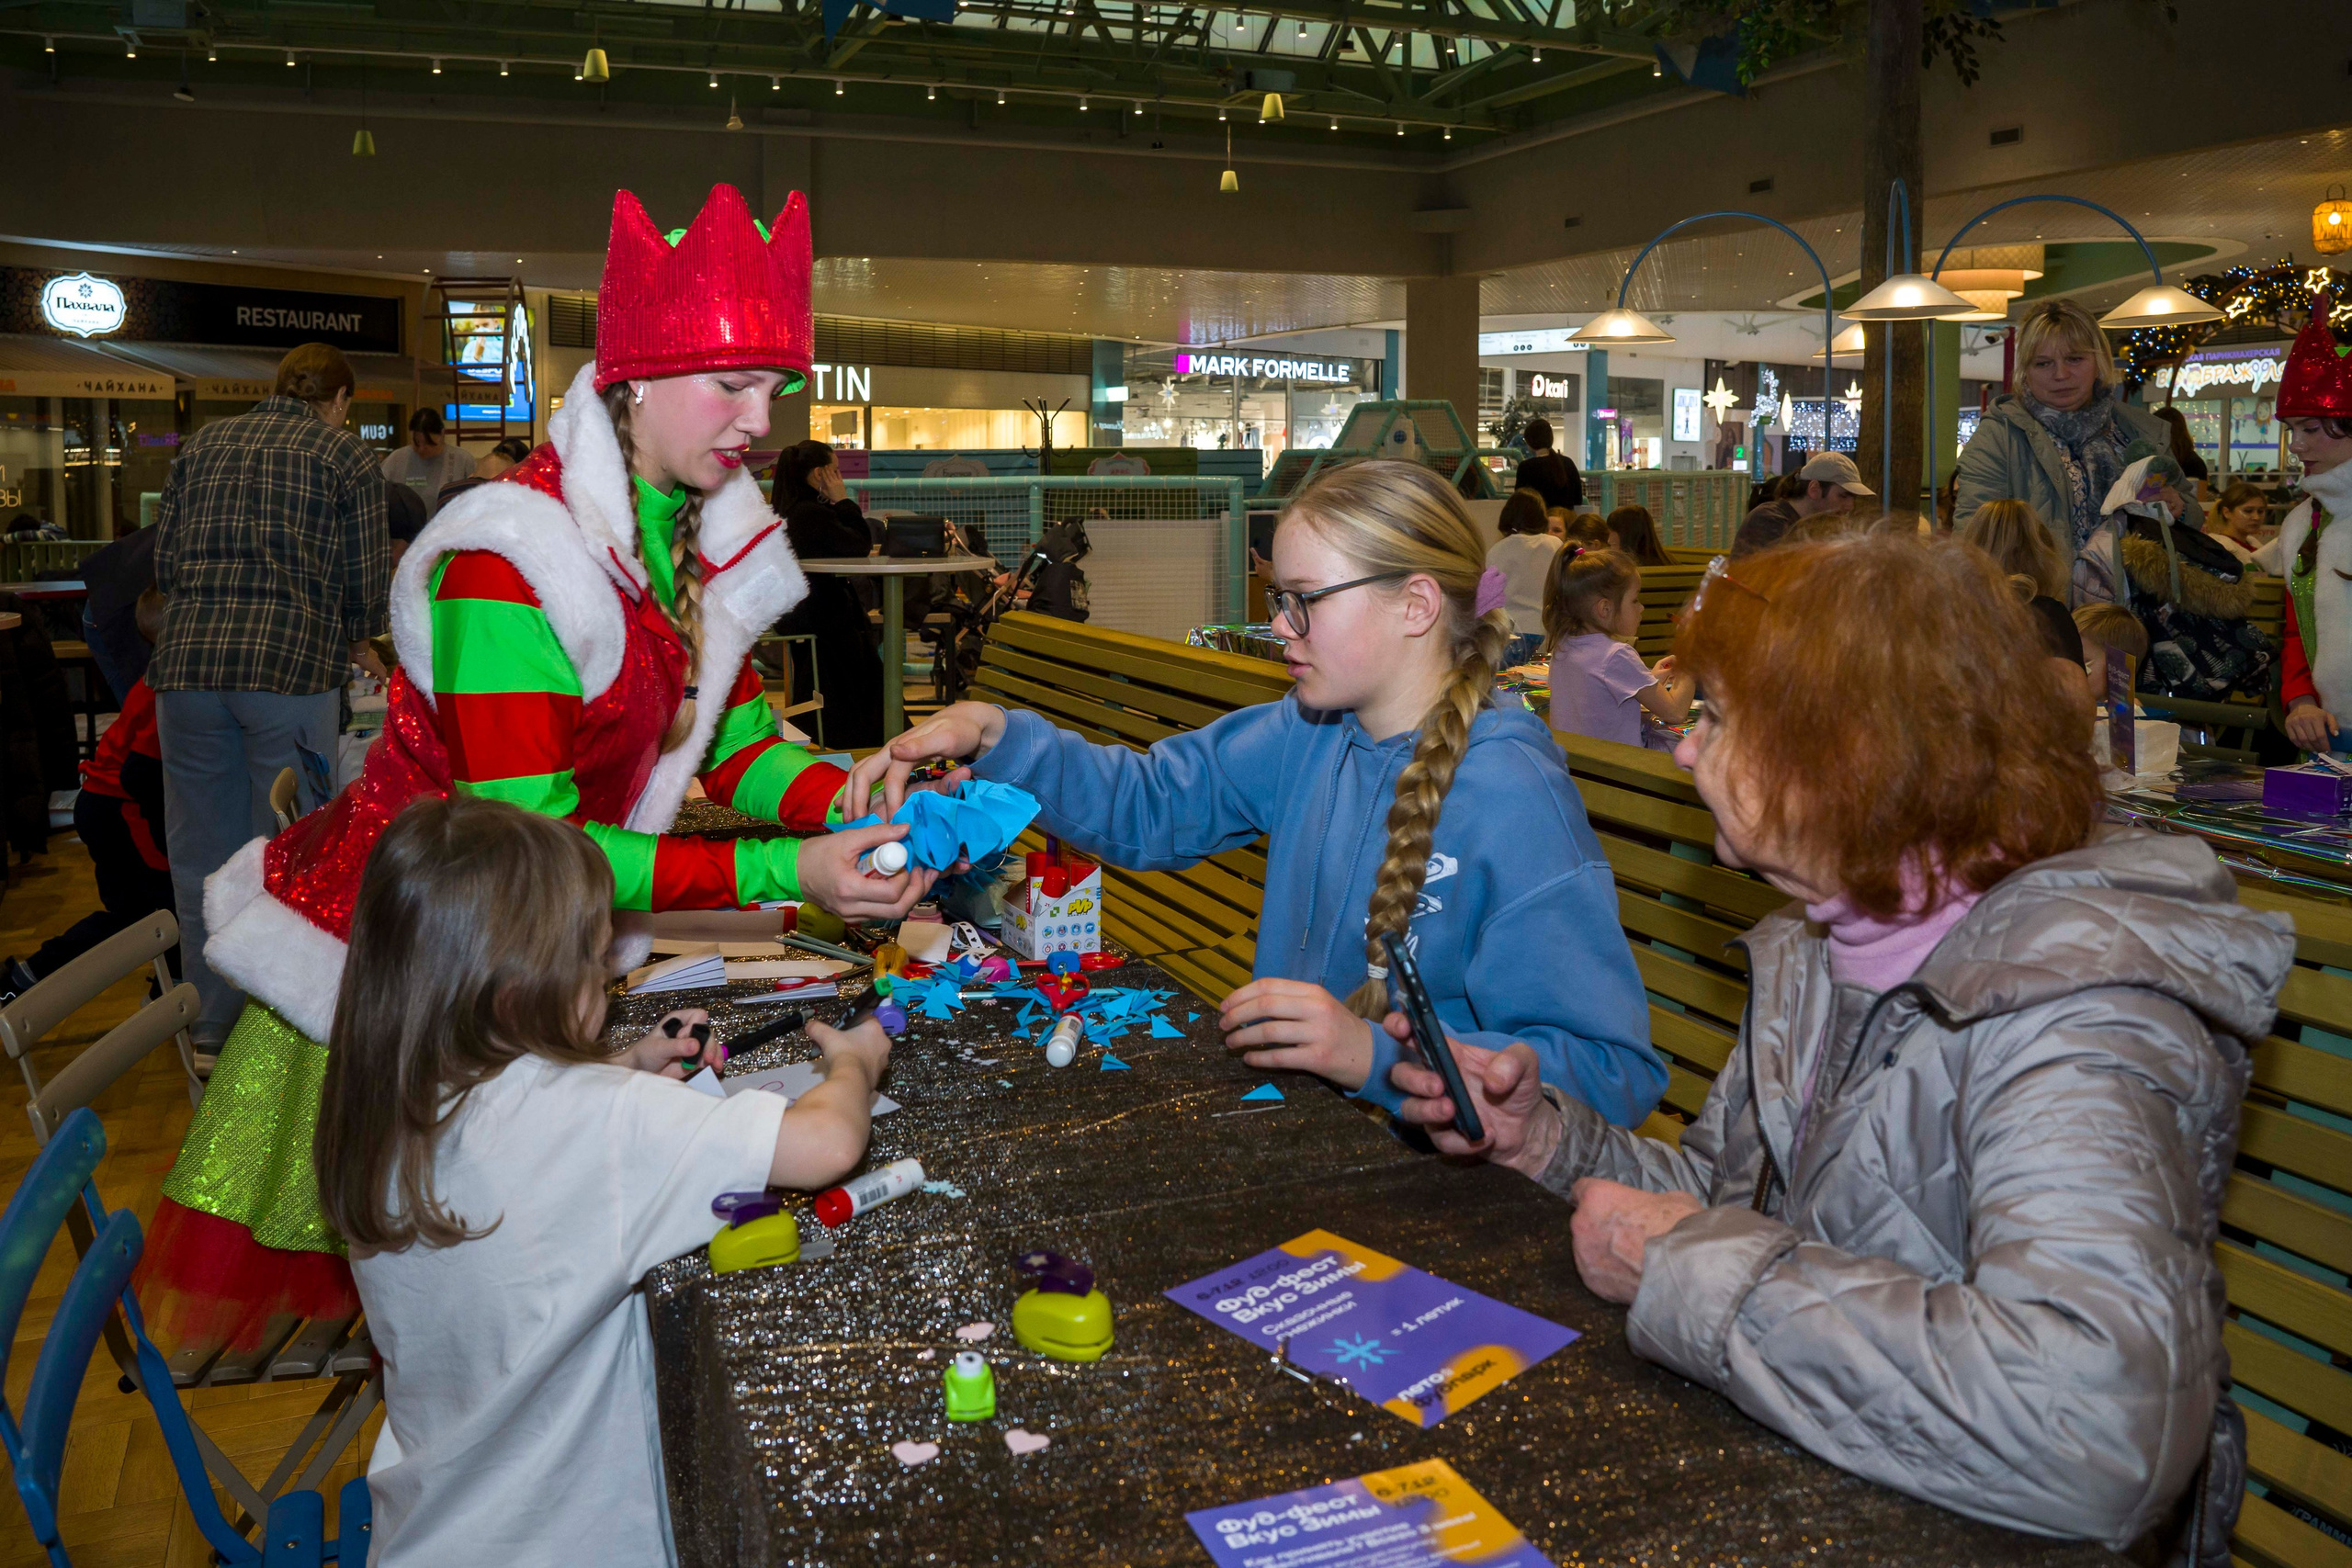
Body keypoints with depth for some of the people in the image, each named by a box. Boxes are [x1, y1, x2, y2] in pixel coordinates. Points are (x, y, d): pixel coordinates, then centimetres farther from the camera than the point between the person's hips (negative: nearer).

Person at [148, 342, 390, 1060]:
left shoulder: (203, 444, 19)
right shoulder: (346, 455, 7)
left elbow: (165, 561, 16)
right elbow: (367, 578, 4)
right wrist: (355, 644, 24)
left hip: (186, 661, 4)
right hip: (290, 666, -4)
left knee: (202, 852, 13)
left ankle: (212, 1026, 24)